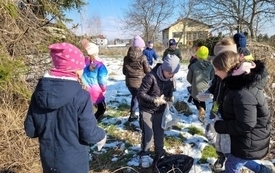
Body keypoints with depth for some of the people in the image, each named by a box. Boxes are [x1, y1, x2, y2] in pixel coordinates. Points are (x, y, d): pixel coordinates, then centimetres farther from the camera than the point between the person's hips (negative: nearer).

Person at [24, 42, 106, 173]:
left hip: (48, 160, 5)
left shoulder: (39, 92, -7)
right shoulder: (80, 96, -23)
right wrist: (101, 136, 2)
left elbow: (30, 130, 1)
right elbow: (89, 134, -19)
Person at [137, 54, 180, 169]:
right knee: (148, 134, -3)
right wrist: (155, 100, -29)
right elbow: (140, 94, -24)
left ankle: (159, 154, 33)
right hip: (147, 109, -5)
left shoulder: (170, 79, -7)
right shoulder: (151, 77, -28)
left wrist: (170, 99, -11)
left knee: (159, 133, 13)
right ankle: (144, 155, 21)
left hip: (160, 110, 5)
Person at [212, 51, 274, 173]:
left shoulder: (243, 93, -35)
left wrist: (218, 126, -20)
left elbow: (245, 125, -31)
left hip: (250, 141, -9)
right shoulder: (244, 79, -3)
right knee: (238, 159, 30)